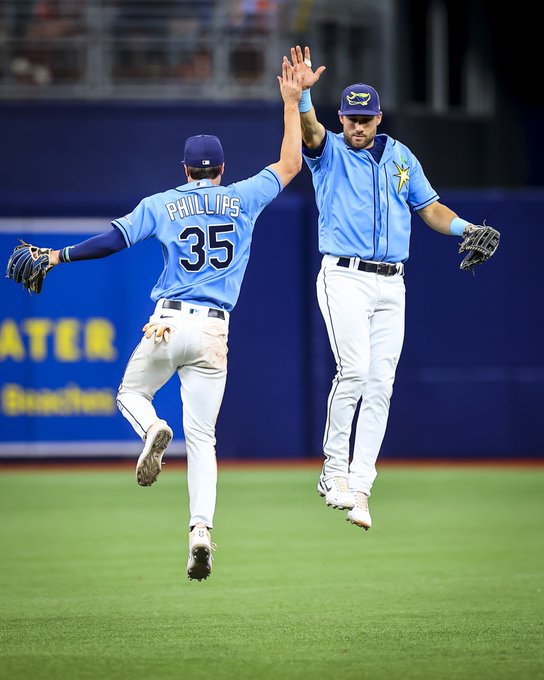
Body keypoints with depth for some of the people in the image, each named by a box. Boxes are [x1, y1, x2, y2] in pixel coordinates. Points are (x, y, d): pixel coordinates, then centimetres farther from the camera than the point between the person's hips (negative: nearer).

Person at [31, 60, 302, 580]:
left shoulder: (160, 205, 4)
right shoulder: (242, 199, 9)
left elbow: (113, 240, -5)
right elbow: (290, 165, 18)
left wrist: (59, 256, 3)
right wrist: (291, 103, 22)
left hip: (168, 323, -1)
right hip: (214, 330, 2)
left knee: (130, 395, 23)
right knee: (201, 437, 2)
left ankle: (153, 429, -14)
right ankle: (201, 532, -16)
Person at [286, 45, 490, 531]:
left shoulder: (400, 157, 15)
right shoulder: (330, 152, 3)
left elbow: (430, 208, 17)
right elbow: (309, 129, -18)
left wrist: (467, 229, -2)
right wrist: (302, 93, -38)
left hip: (391, 285, 4)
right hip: (345, 277, -4)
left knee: (380, 385, -2)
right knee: (354, 369, -19)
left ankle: (358, 489, -1)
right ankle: (334, 468, -4)